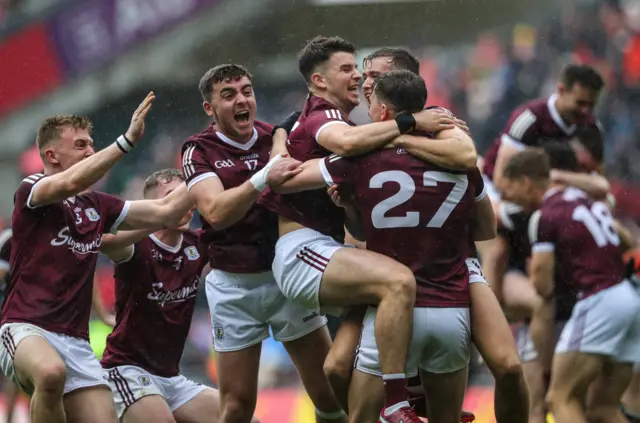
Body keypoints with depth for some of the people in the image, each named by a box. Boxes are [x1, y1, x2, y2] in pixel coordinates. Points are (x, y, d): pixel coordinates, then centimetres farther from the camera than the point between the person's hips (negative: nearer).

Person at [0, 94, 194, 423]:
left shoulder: (97, 206, 17)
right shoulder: (31, 191, -2)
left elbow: (164, 212, 17)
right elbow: (71, 183, -23)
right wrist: (128, 140, -27)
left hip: (76, 343, 7)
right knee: (51, 372, -39)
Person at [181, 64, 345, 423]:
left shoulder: (277, 138, 3)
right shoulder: (200, 151, -5)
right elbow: (216, 212, -20)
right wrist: (265, 178, -33)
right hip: (235, 285, -2)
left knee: (331, 393, 1)